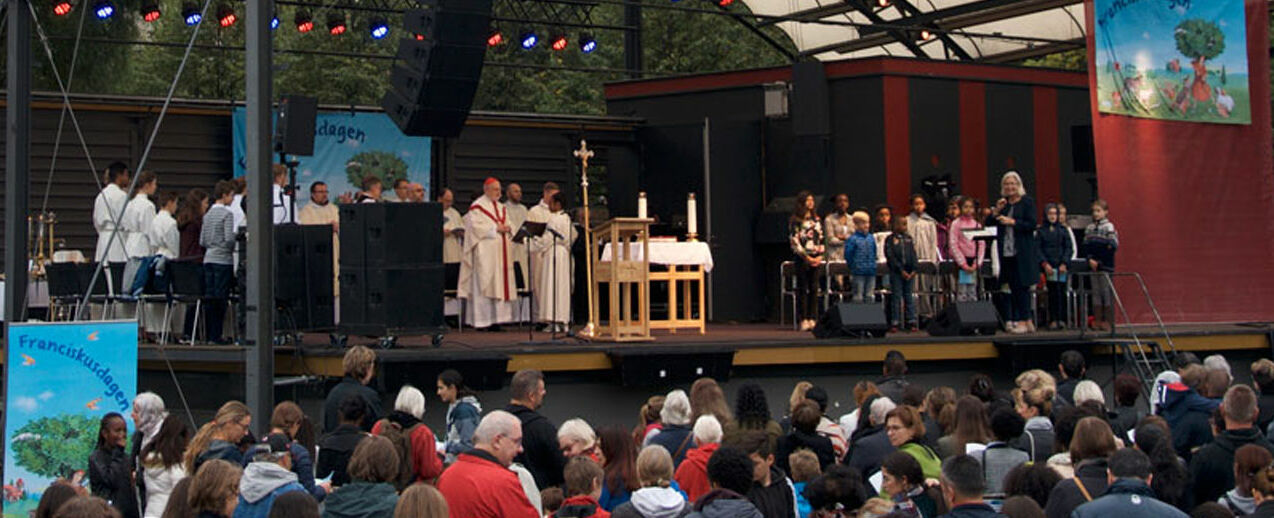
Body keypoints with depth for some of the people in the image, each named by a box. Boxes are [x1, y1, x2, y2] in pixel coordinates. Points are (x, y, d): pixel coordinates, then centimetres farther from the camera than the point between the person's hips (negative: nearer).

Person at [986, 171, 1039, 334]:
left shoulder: (1027, 202, -1)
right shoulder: (1003, 204, 14)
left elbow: (1032, 224, -10)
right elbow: (989, 223, 10)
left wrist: (1012, 222, -18)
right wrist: (997, 210, -6)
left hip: (1023, 252, -6)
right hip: (1007, 252, 6)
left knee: (1022, 285, -7)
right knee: (1013, 286, 6)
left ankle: (1023, 321, -3)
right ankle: (1027, 320, 13)